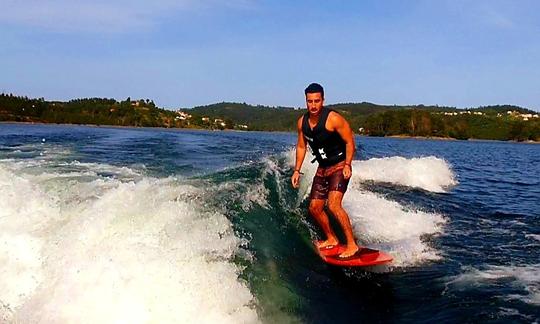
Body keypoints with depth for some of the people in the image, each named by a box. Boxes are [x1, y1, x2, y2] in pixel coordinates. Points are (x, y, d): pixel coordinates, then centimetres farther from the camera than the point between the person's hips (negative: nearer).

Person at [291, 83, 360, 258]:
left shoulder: (333, 119, -20)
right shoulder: (302, 122, -1)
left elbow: (350, 142, -13)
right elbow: (301, 146, 12)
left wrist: (347, 165, -21)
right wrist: (297, 170, 8)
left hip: (340, 167, -7)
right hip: (322, 169, 7)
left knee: (333, 205, -23)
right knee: (314, 208, 9)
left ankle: (352, 244, -12)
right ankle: (331, 239, 30)